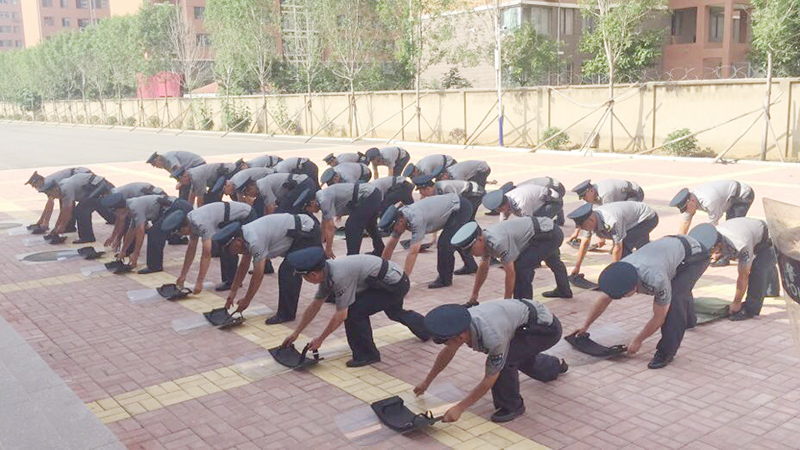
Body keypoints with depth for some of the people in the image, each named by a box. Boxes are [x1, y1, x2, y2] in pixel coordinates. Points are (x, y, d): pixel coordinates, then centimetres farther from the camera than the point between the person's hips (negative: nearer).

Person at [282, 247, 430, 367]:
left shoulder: (339, 276, -30)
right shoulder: (326, 273, -1)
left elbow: (341, 315, -24)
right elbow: (315, 306, 9)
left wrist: (320, 339, -14)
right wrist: (295, 334, 12)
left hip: (395, 284, -10)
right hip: (397, 280, 10)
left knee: (354, 311, -18)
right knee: (395, 313, 35)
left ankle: (366, 355, 0)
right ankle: (427, 329, 61)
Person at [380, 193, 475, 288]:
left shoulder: (416, 219, -34)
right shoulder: (399, 217, -8)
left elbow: (413, 252, -36)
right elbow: (390, 246, -2)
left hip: (462, 207, -10)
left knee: (444, 244, -18)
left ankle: (445, 279, -2)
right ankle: (470, 266, 48)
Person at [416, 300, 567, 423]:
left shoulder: (493, 337, -38)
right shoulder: (461, 322, -16)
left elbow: (489, 380, -26)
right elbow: (447, 352, 4)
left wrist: (459, 408, -23)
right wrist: (427, 382, 13)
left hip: (547, 328, -9)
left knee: (504, 359, -27)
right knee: (520, 356, 33)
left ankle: (512, 406, -2)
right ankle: (555, 365, 64)